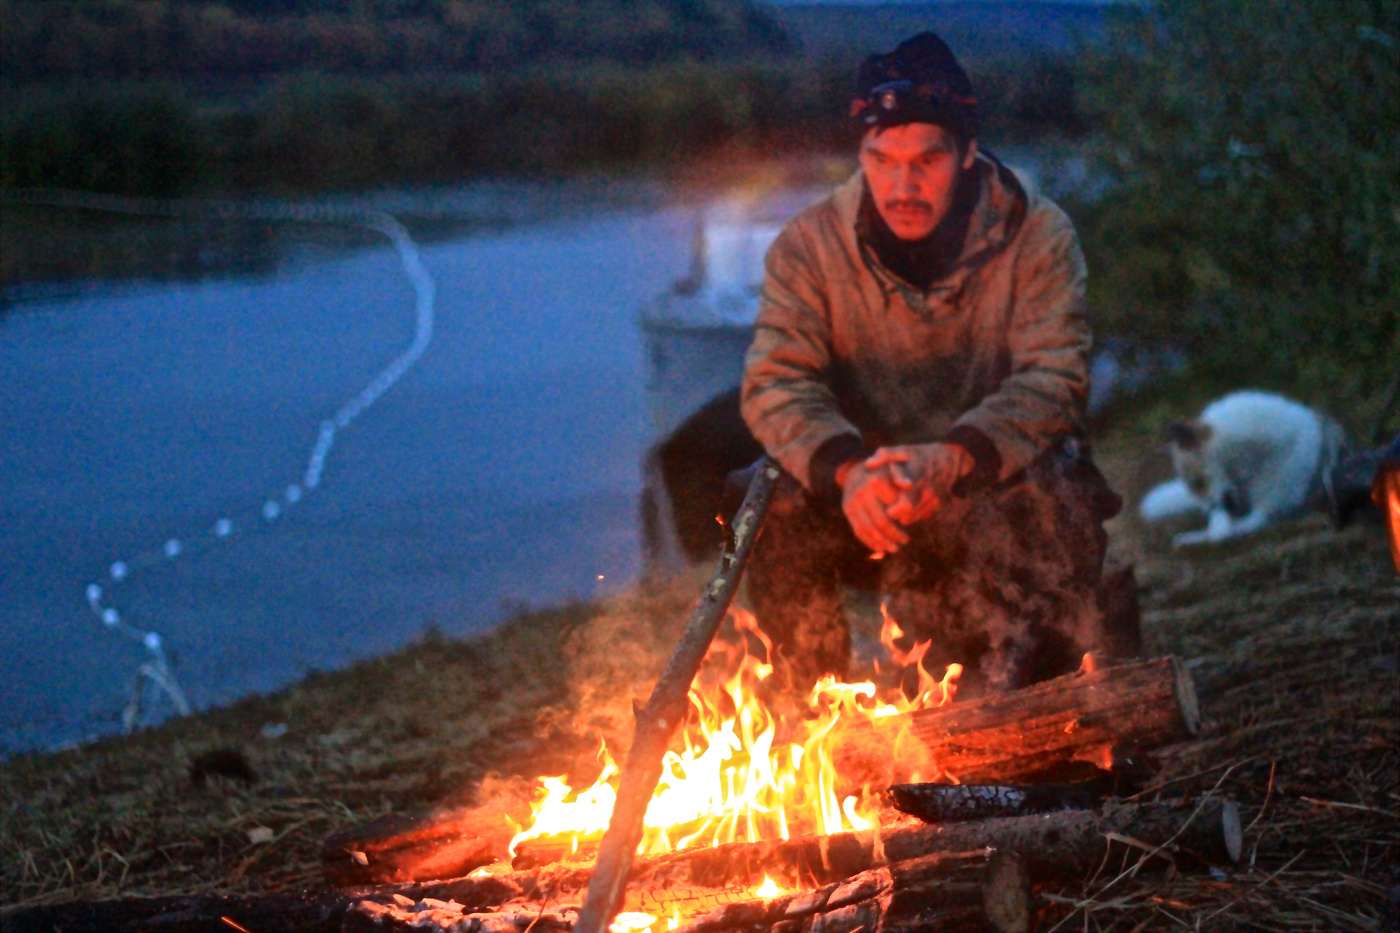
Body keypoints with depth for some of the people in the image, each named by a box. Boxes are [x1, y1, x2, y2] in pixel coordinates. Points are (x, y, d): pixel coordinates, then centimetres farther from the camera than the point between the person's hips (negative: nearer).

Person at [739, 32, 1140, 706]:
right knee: (777, 515, -28)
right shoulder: (809, 246, -3)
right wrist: (846, 470, -36)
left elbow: (1053, 381, -17)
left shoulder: (1038, 237, -6)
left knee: (1051, 505, -33)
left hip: (999, 481, -1)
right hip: (860, 501, 2)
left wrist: (952, 460, -37)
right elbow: (775, 383, -14)